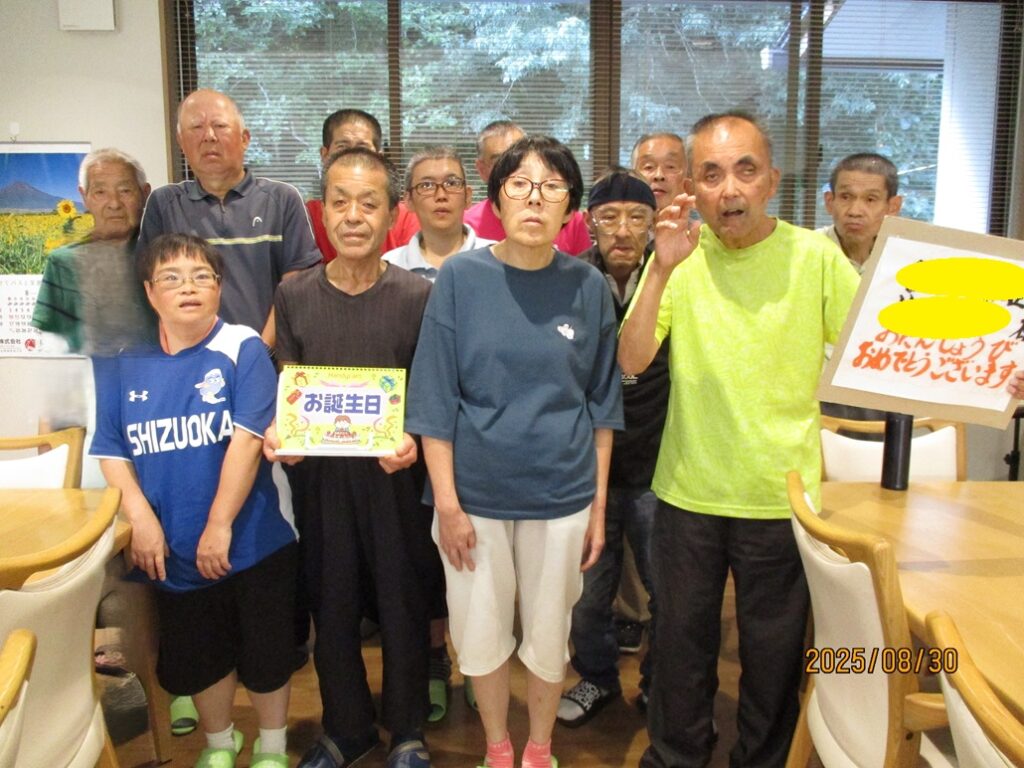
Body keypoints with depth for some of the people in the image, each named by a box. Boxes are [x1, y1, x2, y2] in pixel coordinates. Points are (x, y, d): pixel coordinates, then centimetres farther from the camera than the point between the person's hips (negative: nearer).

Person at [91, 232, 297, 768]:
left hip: (251, 544, -4)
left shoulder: (242, 349, -11)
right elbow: (111, 452, 3)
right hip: (173, 552, 4)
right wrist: (140, 517, -11)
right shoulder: (126, 368, 3)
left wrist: (219, 527, -20)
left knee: (264, 653, 12)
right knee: (194, 658, 20)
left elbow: (248, 438, -18)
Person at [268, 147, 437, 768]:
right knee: (332, 606, 15)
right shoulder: (294, 296, 2)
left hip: (397, 476, -2)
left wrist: (415, 440, -21)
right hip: (323, 474, 3)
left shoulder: (419, 296, -6)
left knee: (404, 605, 10)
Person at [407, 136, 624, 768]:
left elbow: (602, 402, 4)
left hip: (561, 496, 1)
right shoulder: (460, 277, -7)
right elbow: (435, 400, -5)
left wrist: (599, 504, 4)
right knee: (481, 633, 13)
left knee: (549, 634, 15)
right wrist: (446, 503, -8)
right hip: (475, 494, 0)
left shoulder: (588, 286, -3)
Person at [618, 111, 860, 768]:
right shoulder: (680, 255, -4)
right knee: (683, 641, 19)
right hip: (688, 491, 2)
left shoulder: (817, 257, -8)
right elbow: (631, 362, -13)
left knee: (775, 654, 15)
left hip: (784, 494, -1)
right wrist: (662, 270, -23)